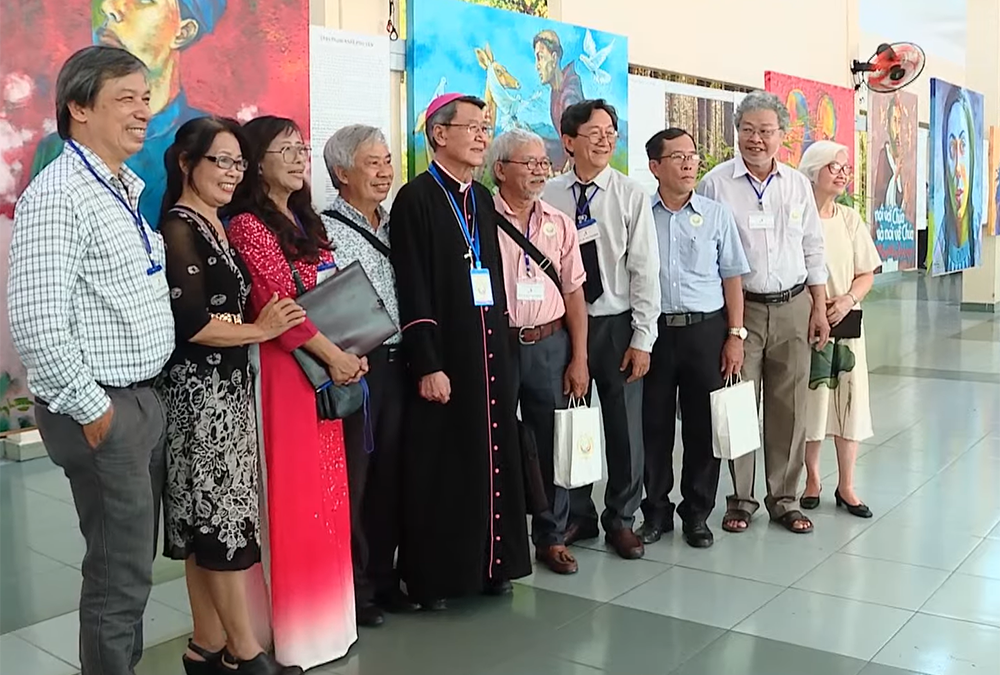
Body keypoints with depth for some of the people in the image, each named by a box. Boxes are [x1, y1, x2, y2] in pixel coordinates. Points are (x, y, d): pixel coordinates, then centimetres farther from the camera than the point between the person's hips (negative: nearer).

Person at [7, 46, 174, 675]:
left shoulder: (127, 188, 12)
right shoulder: (57, 196, -16)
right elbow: (37, 325, -23)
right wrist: (92, 411, -16)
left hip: (146, 399, 9)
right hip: (102, 410, -9)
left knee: (134, 558, 17)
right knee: (120, 572, 1)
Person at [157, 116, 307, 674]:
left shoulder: (218, 227, 14)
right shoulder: (179, 229, -12)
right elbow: (191, 324, -19)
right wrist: (260, 331, -9)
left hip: (228, 387, 9)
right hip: (202, 390, -9)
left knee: (210, 520, 12)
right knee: (227, 513, -3)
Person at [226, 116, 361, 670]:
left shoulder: (308, 221, 16)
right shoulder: (248, 224, -10)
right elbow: (279, 306, -17)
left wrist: (349, 355, 1)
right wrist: (335, 355, -13)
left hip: (326, 369, 8)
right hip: (285, 370, -8)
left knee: (325, 491, 12)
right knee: (295, 494, -2)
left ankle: (326, 615, 25)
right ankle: (296, 627, 11)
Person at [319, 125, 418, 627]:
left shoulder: (393, 225, 14)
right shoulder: (326, 230, -7)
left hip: (396, 364, 7)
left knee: (390, 472, 13)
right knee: (352, 477, 1)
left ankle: (383, 576, 27)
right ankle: (353, 586, 16)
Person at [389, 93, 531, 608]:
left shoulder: (482, 199, 14)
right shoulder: (416, 198, -8)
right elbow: (412, 290, -14)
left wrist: (500, 347, 14)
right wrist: (427, 366, -18)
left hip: (489, 353, 7)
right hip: (443, 356, -7)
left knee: (491, 458, 10)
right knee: (439, 466, 2)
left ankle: (491, 564, 23)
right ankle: (433, 576, 15)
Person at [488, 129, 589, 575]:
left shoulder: (558, 224, 9)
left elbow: (573, 293, 9)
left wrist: (579, 359, 4)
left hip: (549, 344, 4)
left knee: (552, 444, 9)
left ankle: (552, 538, 24)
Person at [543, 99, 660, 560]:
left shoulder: (631, 196, -4)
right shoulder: (548, 196, -2)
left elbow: (645, 271, -6)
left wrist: (642, 340, -9)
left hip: (617, 324, -1)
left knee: (625, 426, 7)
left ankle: (621, 519, 27)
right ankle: (577, 516, 30)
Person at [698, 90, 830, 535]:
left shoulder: (798, 185, 9)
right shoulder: (716, 184, -3)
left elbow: (813, 250, 13)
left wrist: (820, 309, 9)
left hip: (793, 307, 3)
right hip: (740, 309, -3)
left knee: (789, 407, 7)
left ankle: (784, 499, 20)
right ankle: (741, 499, 16)